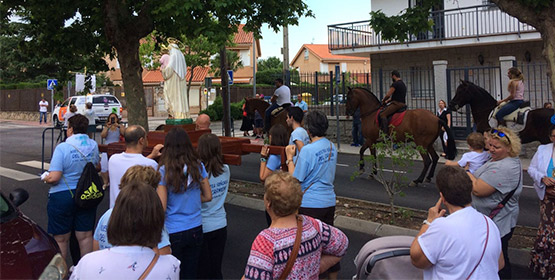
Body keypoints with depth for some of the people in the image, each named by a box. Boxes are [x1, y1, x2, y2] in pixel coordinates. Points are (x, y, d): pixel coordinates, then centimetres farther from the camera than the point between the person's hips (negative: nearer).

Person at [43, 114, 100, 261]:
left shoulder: (62, 148, -17)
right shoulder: (93, 145, -1)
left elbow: (54, 177, -21)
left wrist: (45, 178, -1)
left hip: (62, 196, -5)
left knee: (61, 239, 9)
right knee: (85, 236, 13)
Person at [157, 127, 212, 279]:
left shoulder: (164, 171, -14)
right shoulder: (198, 166, -4)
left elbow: (161, 207, -14)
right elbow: (208, 196, 5)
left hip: (173, 232, -3)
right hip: (195, 229, 4)